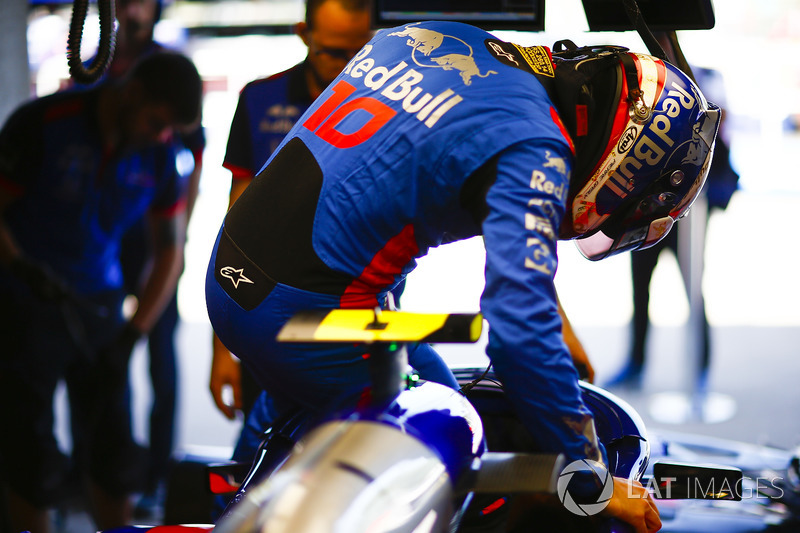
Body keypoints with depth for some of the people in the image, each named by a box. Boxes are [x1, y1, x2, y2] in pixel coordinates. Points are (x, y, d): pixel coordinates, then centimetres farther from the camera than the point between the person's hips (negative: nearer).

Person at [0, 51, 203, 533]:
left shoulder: (161, 151, -3)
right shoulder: (43, 124, -15)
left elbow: (171, 250, 4)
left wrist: (132, 336, -4)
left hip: (100, 307, 4)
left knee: (113, 453, 6)